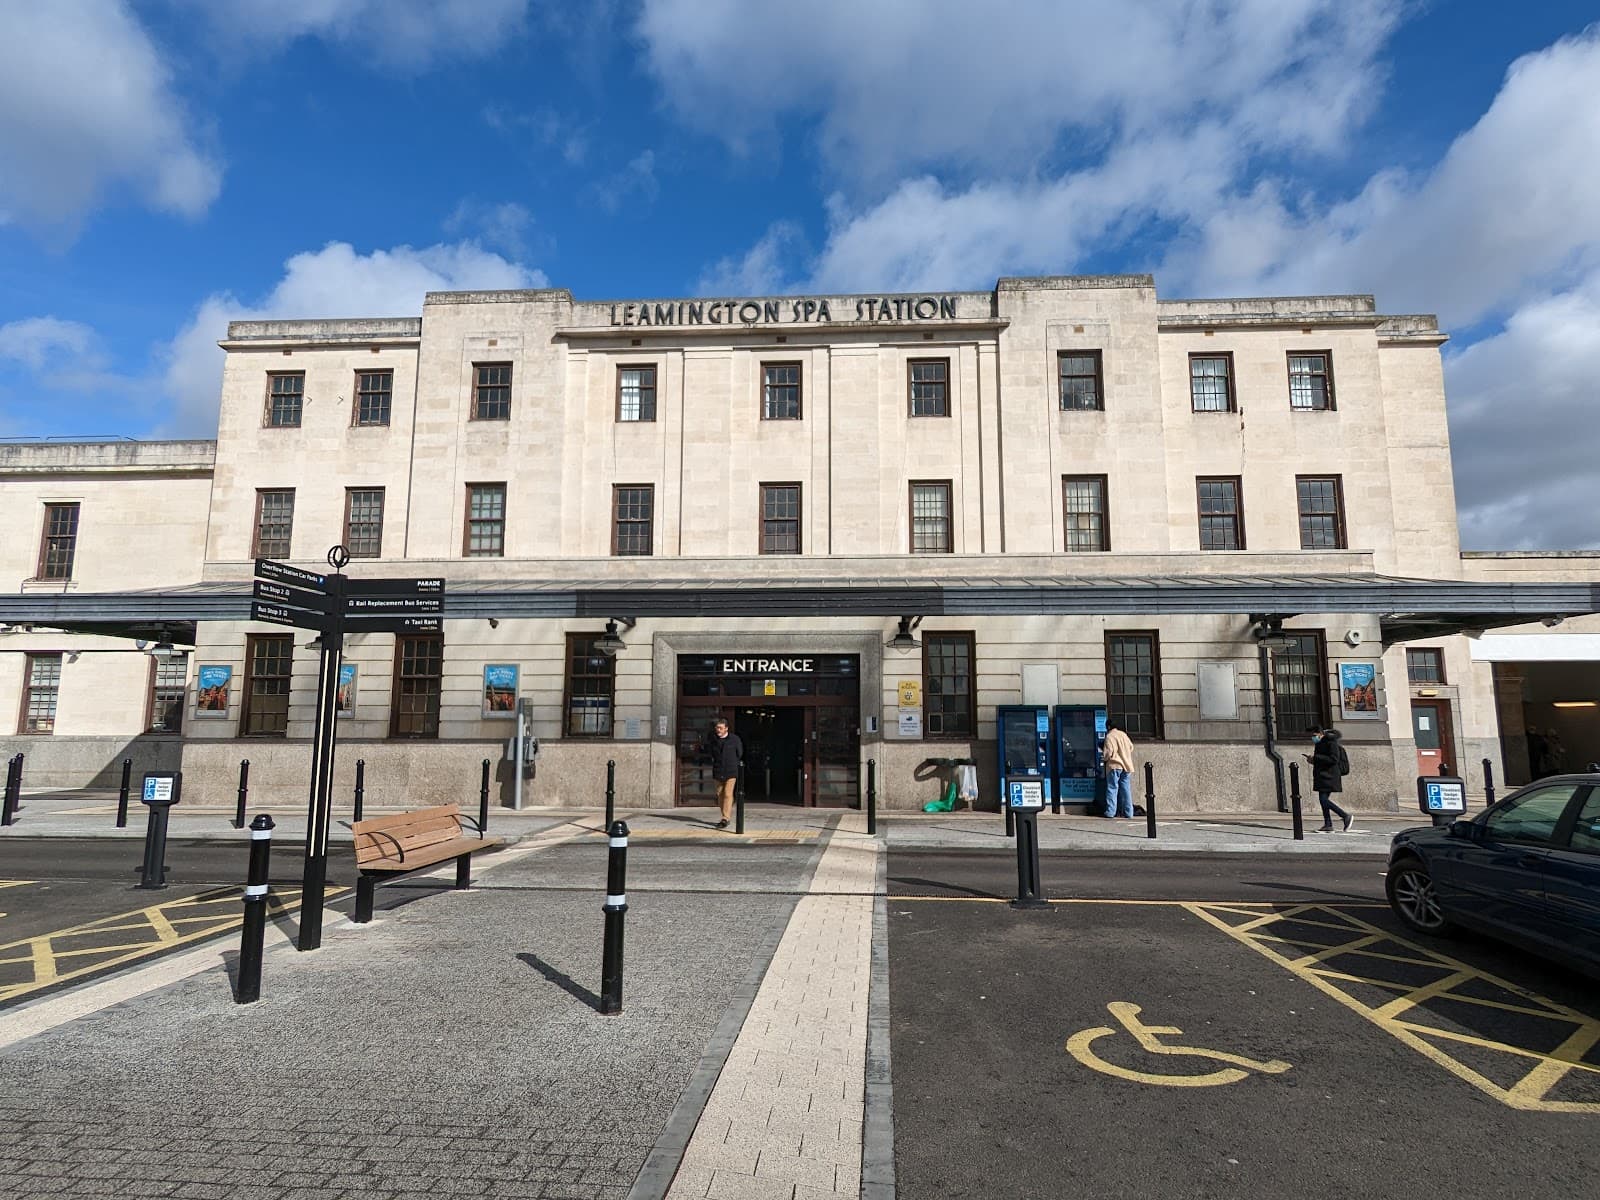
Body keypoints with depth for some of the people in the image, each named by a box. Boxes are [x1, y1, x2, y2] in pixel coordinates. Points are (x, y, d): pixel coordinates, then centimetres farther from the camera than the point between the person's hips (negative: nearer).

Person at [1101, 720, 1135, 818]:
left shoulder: (1109, 736, -9)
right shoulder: (1123, 734, 11)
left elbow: (1107, 753, -14)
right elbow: (1131, 747, 20)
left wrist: (1103, 755, 7)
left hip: (1115, 766, -6)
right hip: (1127, 766, 6)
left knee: (1112, 788, -3)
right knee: (1126, 789, 8)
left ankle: (1110, 812, -5)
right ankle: (1128, 812, 8)